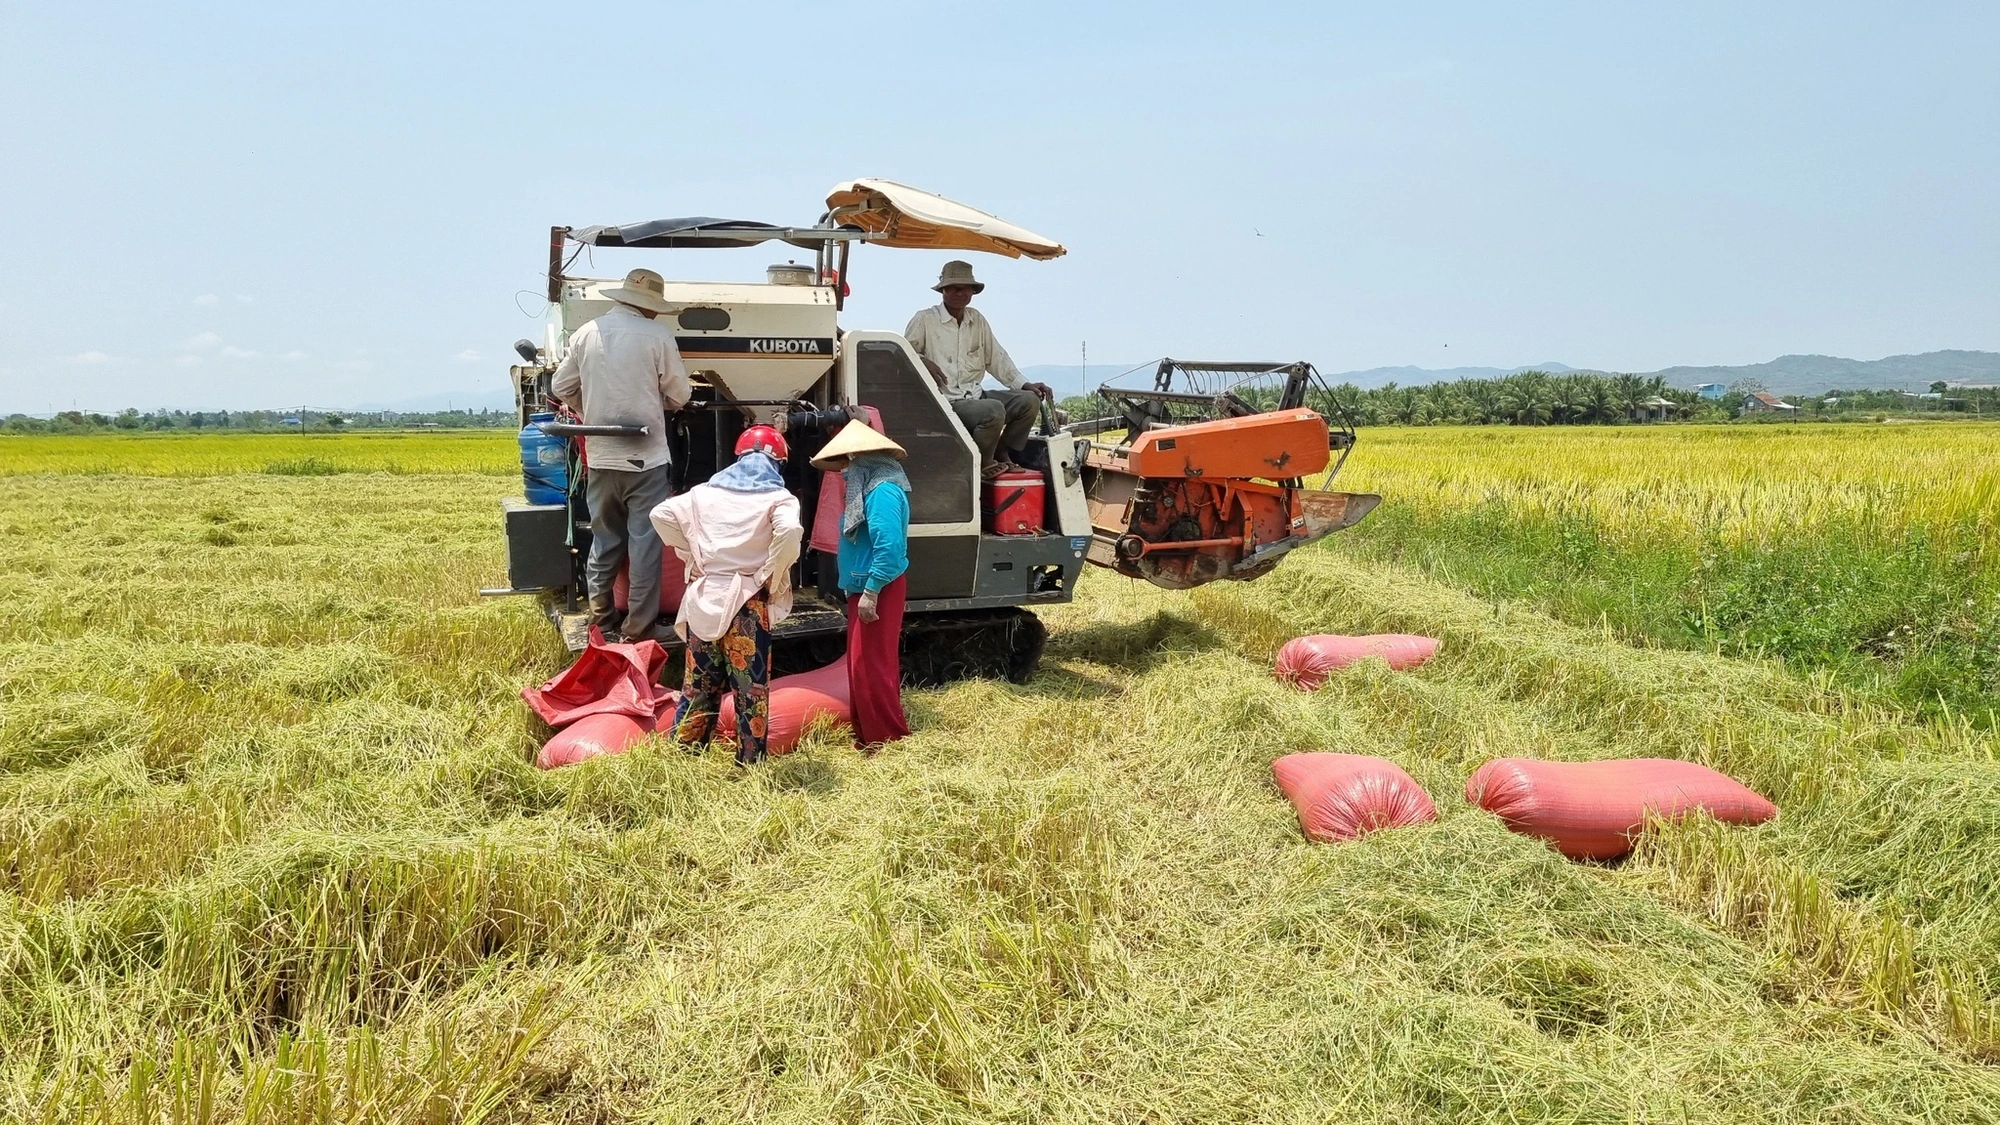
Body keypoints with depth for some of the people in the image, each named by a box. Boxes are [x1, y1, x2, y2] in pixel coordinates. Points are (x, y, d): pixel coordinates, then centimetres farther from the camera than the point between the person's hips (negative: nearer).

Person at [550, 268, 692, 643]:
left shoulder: (585, 334, 2)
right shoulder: (657, 335, -10)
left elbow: (560, 387, 11)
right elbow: (680, 394, -3)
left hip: (599, 457, 5)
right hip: (645, 457, -5)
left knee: (604, 539, 16)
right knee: (645, 542, 2)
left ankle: (601, 617, 25)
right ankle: (640, 625, 5)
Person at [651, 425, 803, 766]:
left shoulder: (706, 491, 11)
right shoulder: (777, 497, -2)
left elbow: (661, 515, 8)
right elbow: (789, 531, -22)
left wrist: (691, 557, 11)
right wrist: (772, 578, -10)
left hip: (704, 597, 4)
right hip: (747, 603, -4)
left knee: (700, 681, 13)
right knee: (750, 685, 3)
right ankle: (750, 762, 6)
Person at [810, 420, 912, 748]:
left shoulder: (883, 490, -19)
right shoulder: (869, 486, 13)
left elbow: (889, 546, -27)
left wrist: (871, 591, -25)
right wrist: (862, 590, 17)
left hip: (878, 591, -10)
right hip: (864, 588, 11)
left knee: (871, 667, -6)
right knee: (862, 665, 15)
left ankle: (890, 740, 2)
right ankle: (868, 735, 24)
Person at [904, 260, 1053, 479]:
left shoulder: (978, 320, 18)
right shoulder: (925, 320, -1)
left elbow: (997, 358, 18)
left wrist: (1025, 385, 7)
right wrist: (923, 362, -23)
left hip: (976, 395, 7)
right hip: (946, 402, -7)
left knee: (1029, 400, -7)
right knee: (994, 410, -32)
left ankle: (1002, 455, 5)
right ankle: (981, 463, -8)